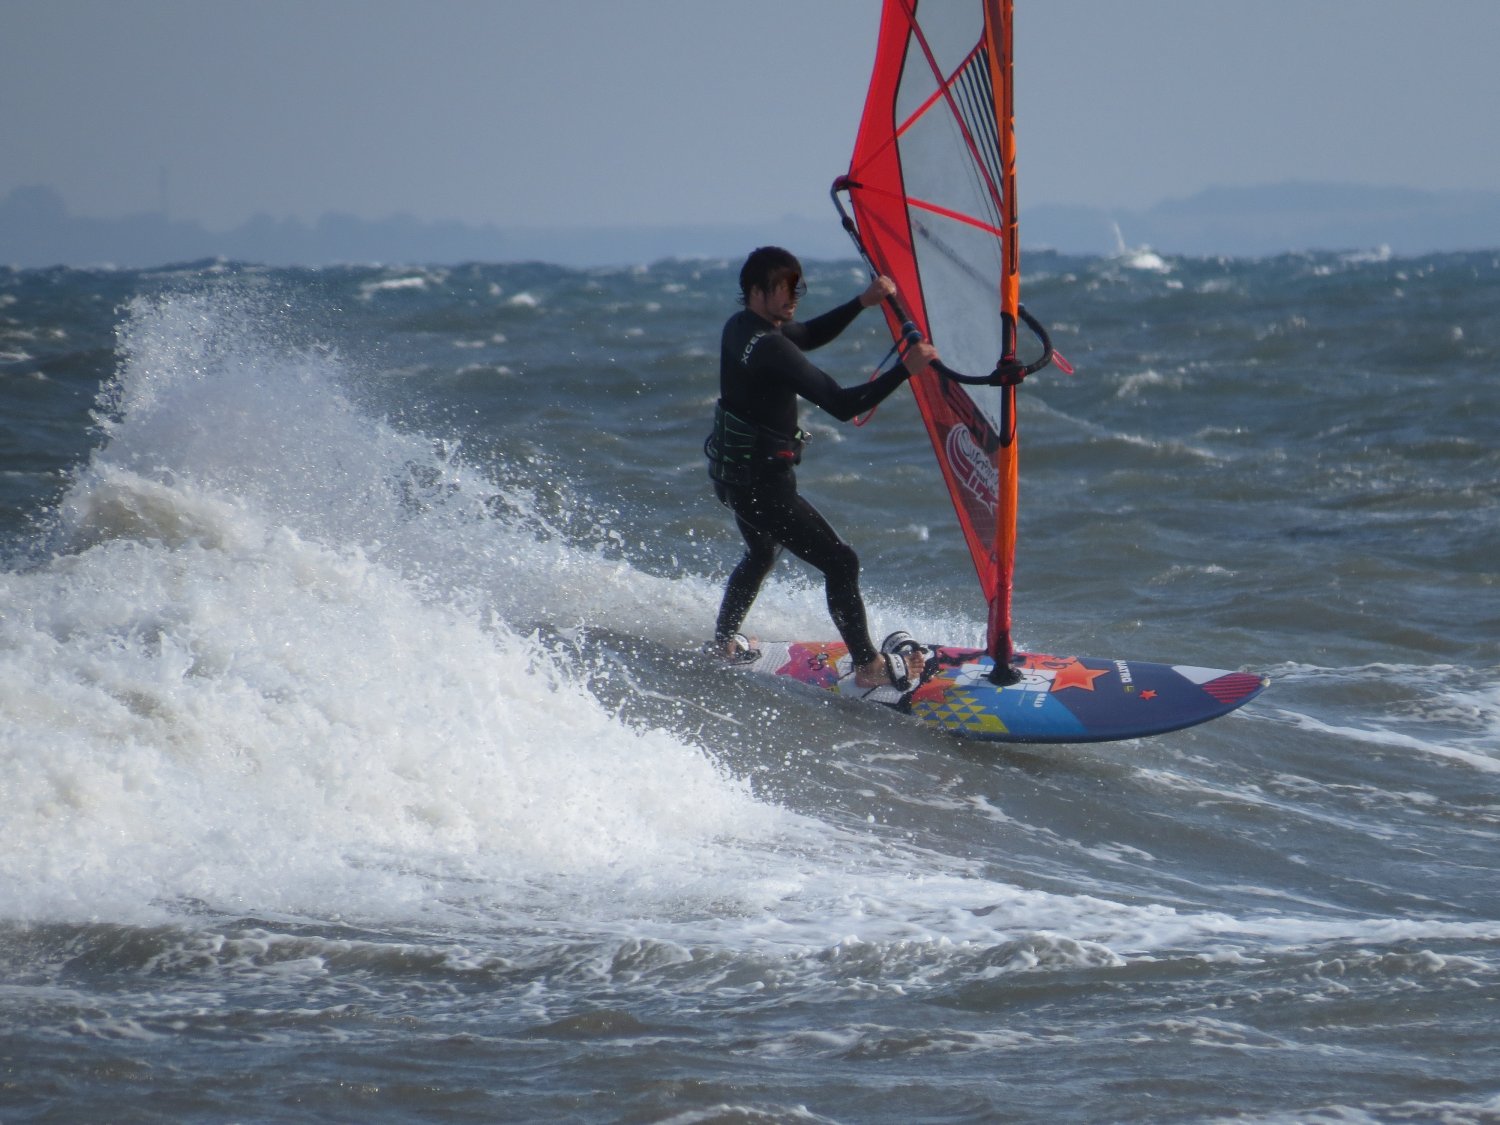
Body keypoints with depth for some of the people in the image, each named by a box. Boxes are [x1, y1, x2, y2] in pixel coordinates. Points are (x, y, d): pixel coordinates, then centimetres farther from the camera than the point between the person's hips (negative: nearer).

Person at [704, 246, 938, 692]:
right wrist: (906, 369, -30)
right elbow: (842, 405, -32)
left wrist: (863, 302, 4)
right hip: (760, 482, -10)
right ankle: (869, 667, 1)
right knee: (840, 562, -4)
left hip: (731, 468, 10)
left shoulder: (742, 326, 1)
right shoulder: (769, 349, -28)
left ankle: (724, 642, 48)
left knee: (762, 553, 33)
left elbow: (810, 334, 17)